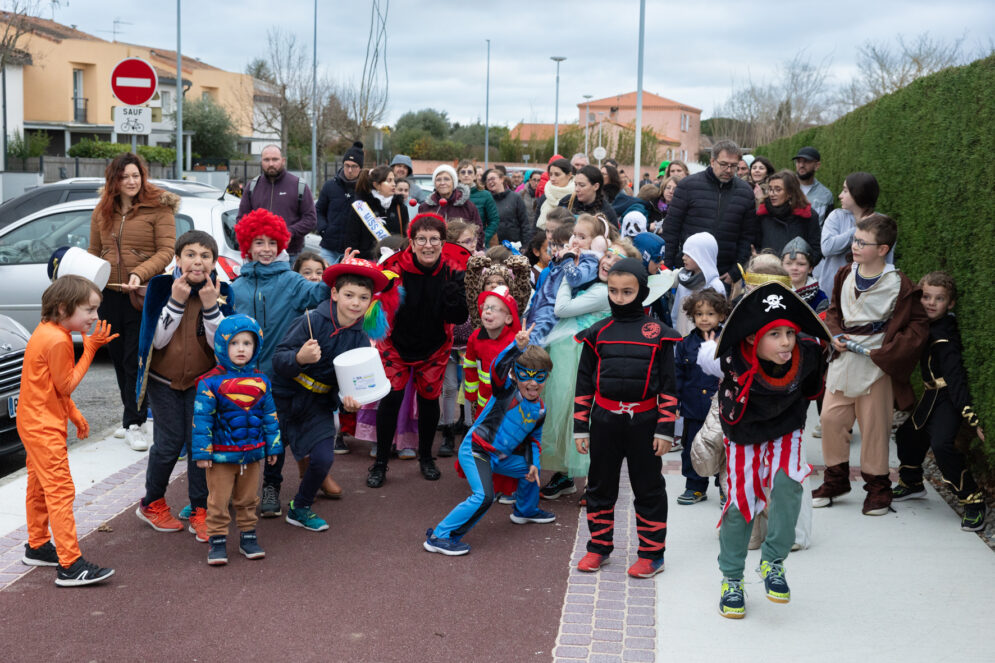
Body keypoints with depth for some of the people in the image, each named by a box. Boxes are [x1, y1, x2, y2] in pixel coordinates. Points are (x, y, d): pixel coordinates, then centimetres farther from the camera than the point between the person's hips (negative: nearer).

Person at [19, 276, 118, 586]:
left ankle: (37, 547, 36)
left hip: (33, 423, 11)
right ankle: (70, 566, -11)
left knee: (39, 486, 21)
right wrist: (90, 349, -14)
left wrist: (75, 415, 18)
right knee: (61, 490, -11)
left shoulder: (46, 331, 8)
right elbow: (67, 386, -16)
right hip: (44, 428, -11)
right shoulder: (57, 341, -24)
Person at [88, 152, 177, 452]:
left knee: (135, 361, -5)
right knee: (119, 359, 12)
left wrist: (140, 274, -23)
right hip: (109, 295, 6)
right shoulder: (102, 212, 12)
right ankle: (133, 417, 25)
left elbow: (166, 251, -10)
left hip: (142, 297, -5)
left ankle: (135, 423, 4)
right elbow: (94, 251, 18)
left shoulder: (159, 208, -4)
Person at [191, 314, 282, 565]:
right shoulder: (211, 382, -11)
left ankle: (248, 537, 28)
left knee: (247, 499, 15)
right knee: (219, 500, 3)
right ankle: (217, 540, 14)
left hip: (252, 453, 4)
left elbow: (269, 415, 10)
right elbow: (202, 418, -9)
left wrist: (273, 446, 11)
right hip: (221, 455, -4)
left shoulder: (261, 380, 3)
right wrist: (202, 452, -11)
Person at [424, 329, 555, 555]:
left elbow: (533, 437, 22)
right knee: (483, 496, -26)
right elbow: (499, 366, -35)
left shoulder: (539, 409, 7)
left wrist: (533, 462, 7)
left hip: (501, 457, 8)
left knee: (530, 471, 24)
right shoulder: (506, 389, -14)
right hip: (475, 451, -8)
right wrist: (518, 346, -51)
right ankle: (439, 536, -21)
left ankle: (526, 511, 54)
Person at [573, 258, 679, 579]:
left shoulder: (658, 334, -1)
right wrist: (580, 426, 4)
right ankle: (599, 546, 25)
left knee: (648, 488, 6)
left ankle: (652, 553, 16)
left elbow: (668, 384, 0)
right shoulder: (597, 333, 4)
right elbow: (584, 382, 7)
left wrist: (665, 429, -5)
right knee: (600, 485, 11)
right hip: (604, 420, 2)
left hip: (643, 421, -2)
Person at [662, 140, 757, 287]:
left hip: (724, 275, 2)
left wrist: (735, 272, 1)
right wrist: (668, 267, -3)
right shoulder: (688, 185, 0)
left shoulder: (746, 192, 7)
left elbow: (748, 236, 9)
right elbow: (671, 227, 1)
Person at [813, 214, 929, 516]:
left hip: (876, 364, -5)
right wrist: (835, 335, -1)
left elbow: (919, 325, -8)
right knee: (831, 418, 6)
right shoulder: (845, 276, 5)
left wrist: (886, 351, -15)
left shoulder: (898, 285, -12)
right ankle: (836, 479, 23)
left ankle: (878, 486, 19)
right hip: (843, 359, 5)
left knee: (873, 426, 2)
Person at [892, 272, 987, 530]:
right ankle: (911, 483, 45)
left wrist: (970, 415, -35)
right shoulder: (925, 326, 2)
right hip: (932, 395, 10)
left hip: (948, 399, -10)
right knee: (908, 434, 20)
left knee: (941, 444, -25)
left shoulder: (945, 338, -24)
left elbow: (956, 377, -30)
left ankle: (974, 501, -14)